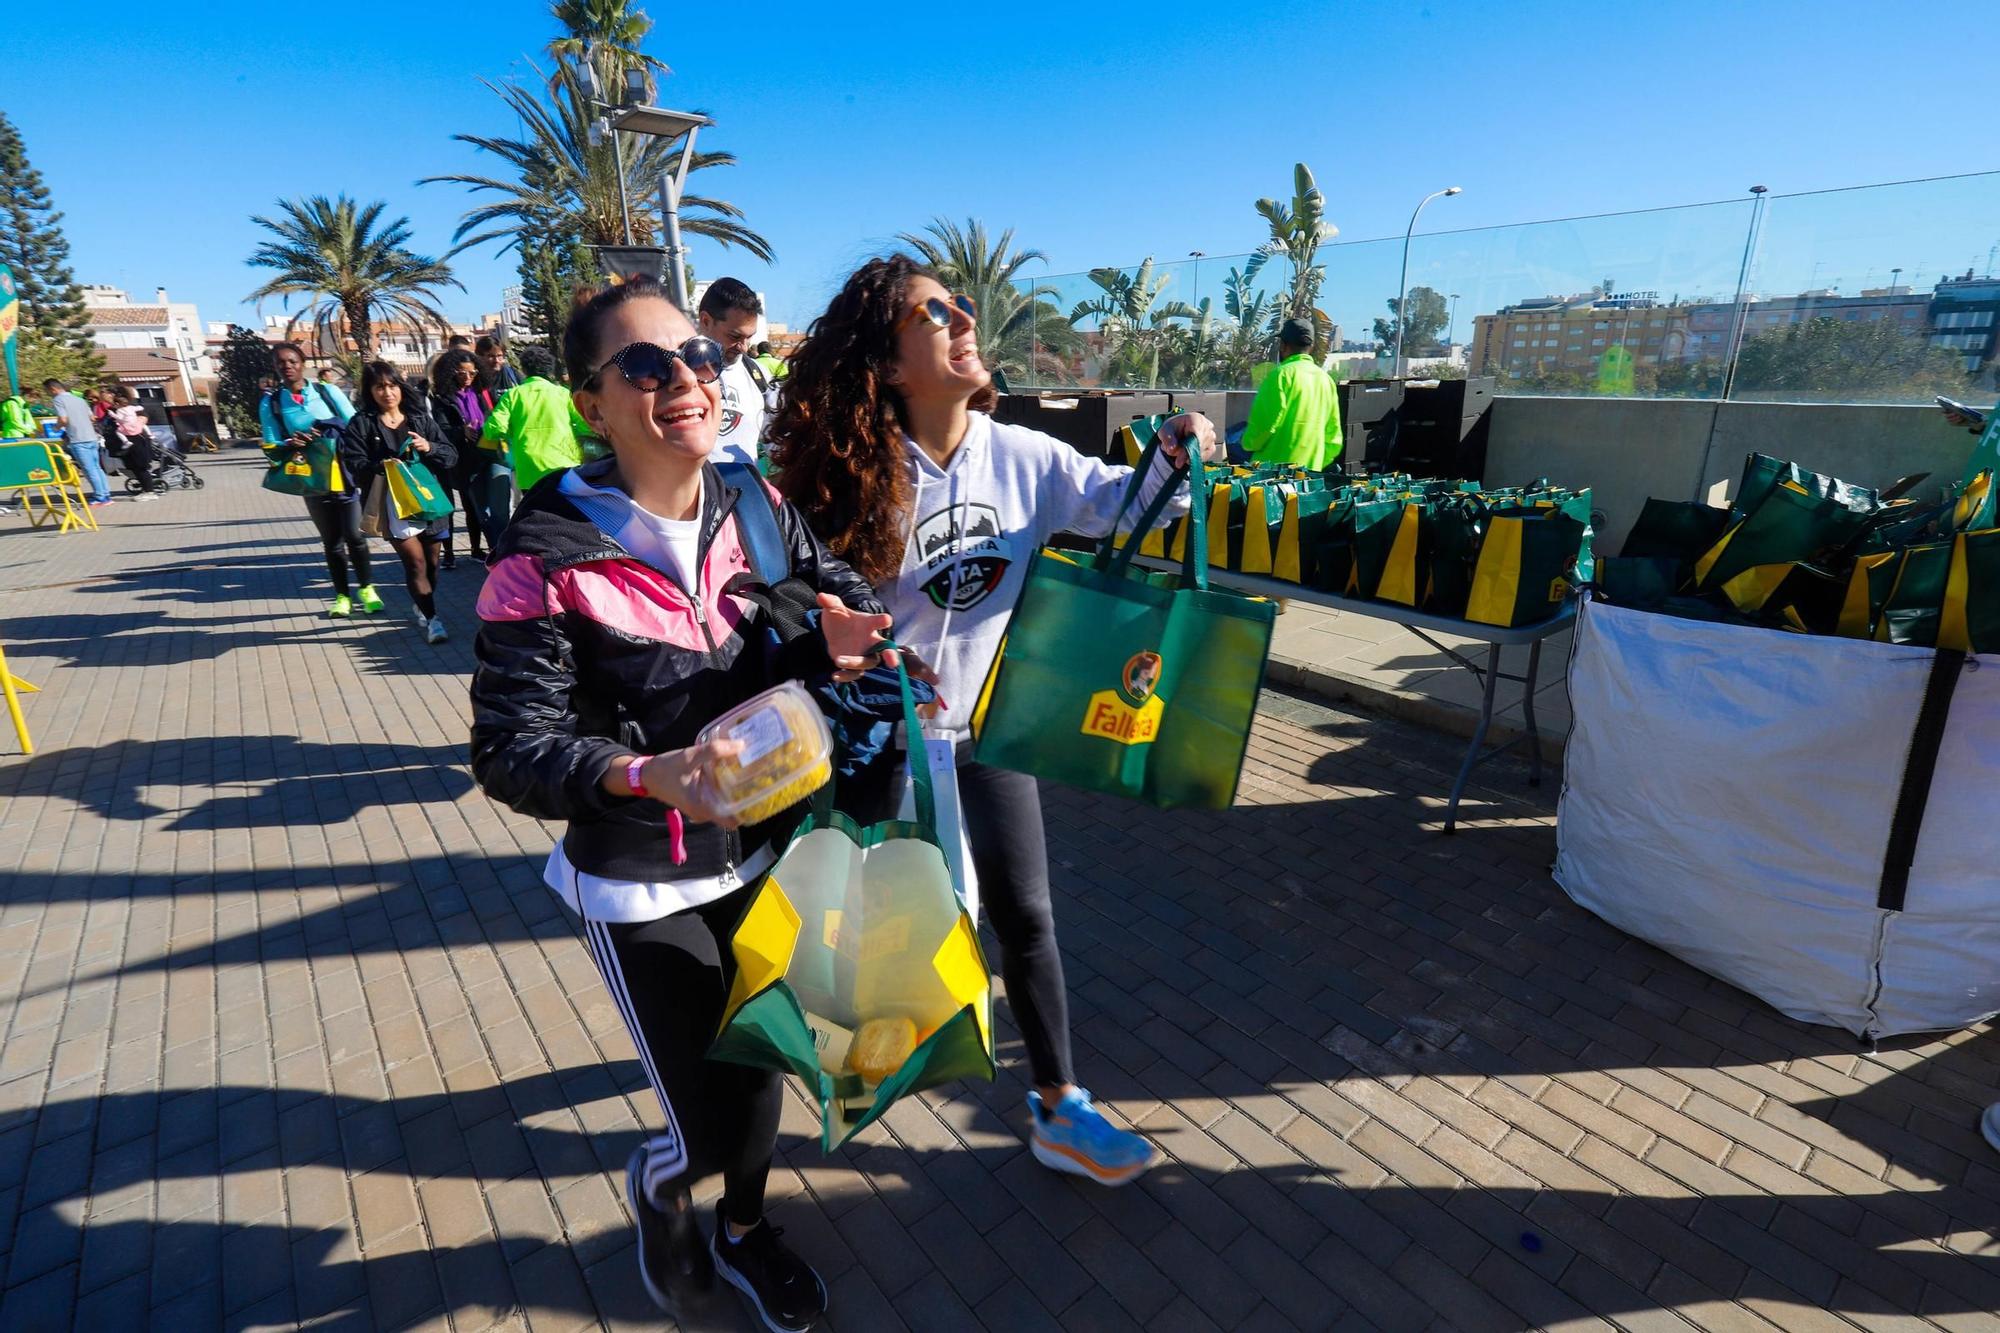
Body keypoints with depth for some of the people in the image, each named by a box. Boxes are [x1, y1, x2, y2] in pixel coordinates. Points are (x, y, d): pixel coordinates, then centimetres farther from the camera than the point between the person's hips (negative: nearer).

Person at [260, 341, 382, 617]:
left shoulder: (328, 391, -1)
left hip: (344, 474, -1)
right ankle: (342, 595, 19)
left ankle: (366, 588, 17)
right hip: (312, 481, 1)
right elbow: (271, 448, 0)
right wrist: (289, 445, -19)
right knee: (331, 540, 9)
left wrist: (328, 437, -16)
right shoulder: (270, 402, 2)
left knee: (353, 534, 1)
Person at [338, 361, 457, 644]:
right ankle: (432, 618, -1)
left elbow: (451, 456, 4)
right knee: (415, 562, -11)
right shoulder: (361, 424, 1)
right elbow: (354, 465, -5)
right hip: (392, 505, -3)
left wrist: (429, 447, -15)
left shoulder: (420, 418, 8)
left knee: (431, 562, 12)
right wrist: (379, 466, -24)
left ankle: (423, 608, 34)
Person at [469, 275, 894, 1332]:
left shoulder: (753, 509, -6)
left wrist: (829, 648, -19)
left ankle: (743, 1230, 54)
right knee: (714, 1128, 4)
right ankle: (656, 1179, 45)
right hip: (642, 886, -4)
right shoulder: (549, 558, -19)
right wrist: (644, 775, -35)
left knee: (758, 1055, 21)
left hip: (761, 852, 4)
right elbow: (510, 751, -18)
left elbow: (842, 602, 4)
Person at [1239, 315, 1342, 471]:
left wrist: (1249, 444, 4)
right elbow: (1333, 435, 12)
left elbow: (1265, 423, -15)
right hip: (1311, 471, 6)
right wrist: (1317, 465, 20)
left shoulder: (1282, 374, -10)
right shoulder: (1326, 379, 10)